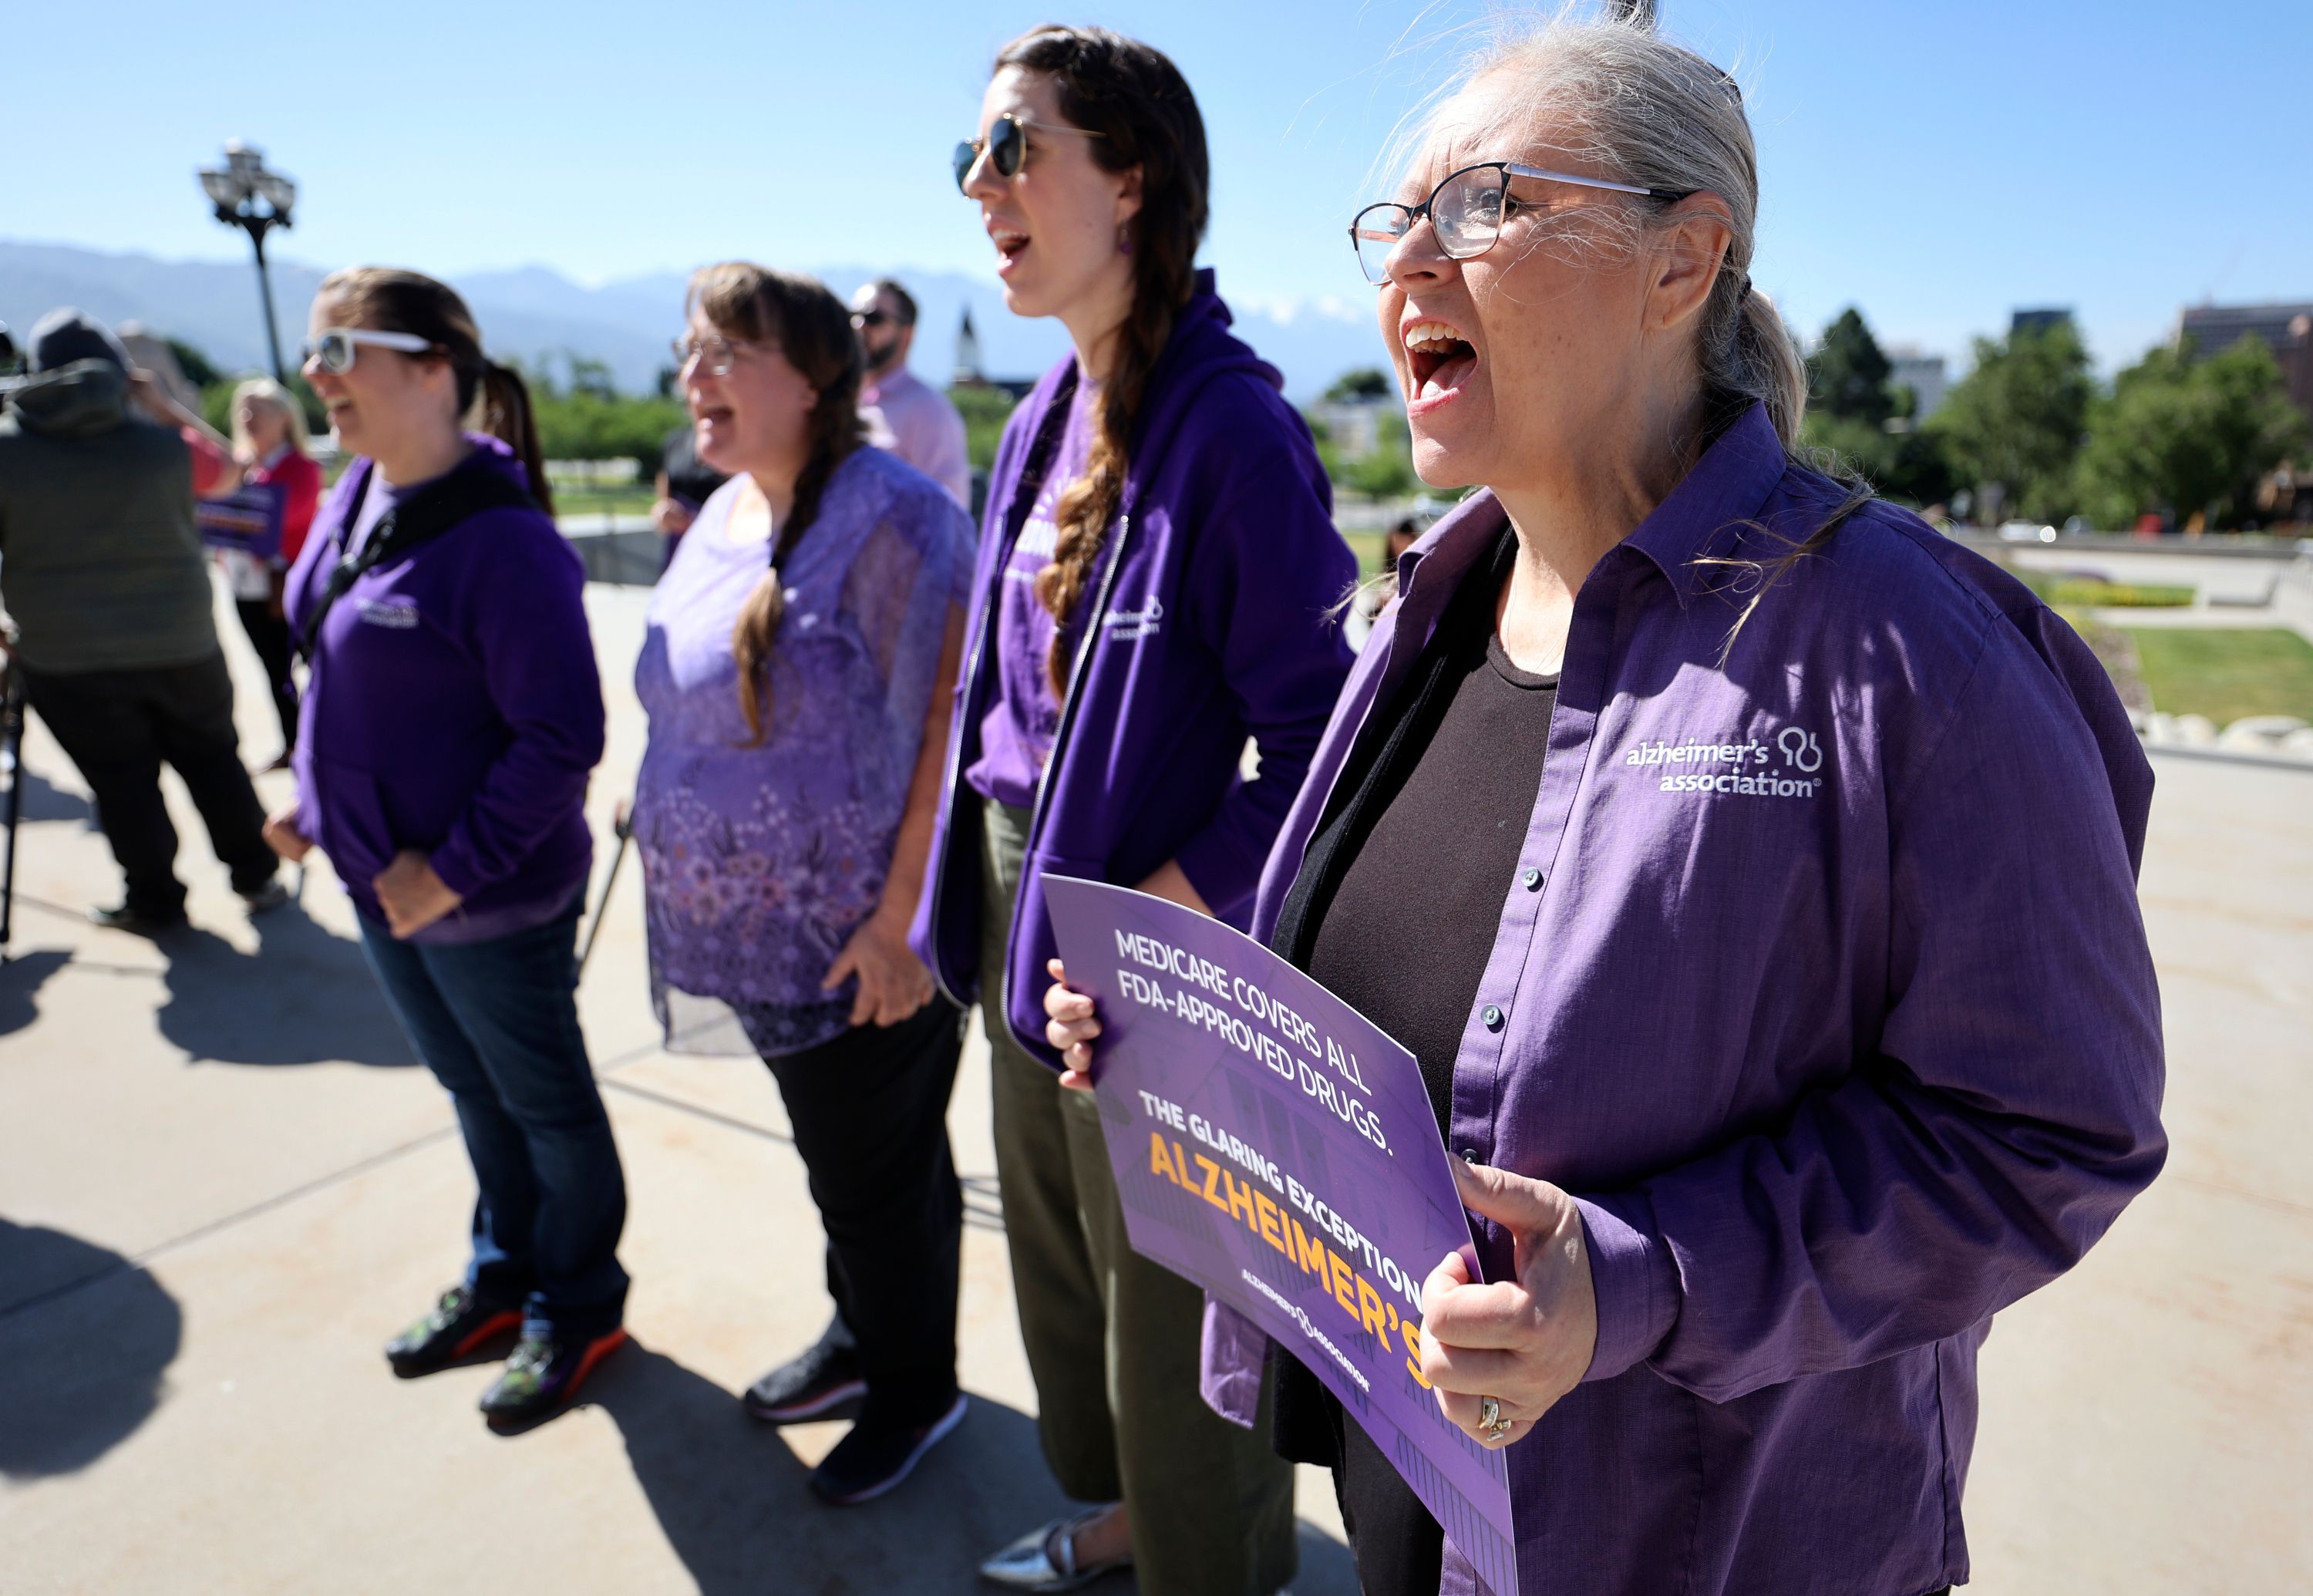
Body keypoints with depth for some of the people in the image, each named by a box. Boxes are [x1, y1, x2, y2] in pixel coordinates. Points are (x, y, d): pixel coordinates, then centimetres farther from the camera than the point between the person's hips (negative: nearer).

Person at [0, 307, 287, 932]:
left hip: (68, 658, -1)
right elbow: (224, 471, 15)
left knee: (122, 781, 8)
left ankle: (154, 902, 17)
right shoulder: (161, 441, -5)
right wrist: (162, 405, 14)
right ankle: (257, 877, 22)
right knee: (213, 759, 15)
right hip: (181, 645, 1)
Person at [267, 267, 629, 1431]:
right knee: (471, 1089, 24)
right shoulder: (356, 499, 3)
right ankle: (505, 1274, 44)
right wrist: (315, 799, 11)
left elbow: (561, 738, -25)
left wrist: (454, 868, -22)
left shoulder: (502, 540, -24)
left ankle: (578, 1309, 33)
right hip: (383, 881, 8)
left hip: (491, 901, -8)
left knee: (543, 1103, 12)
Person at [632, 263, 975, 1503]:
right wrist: (672, 837, 17)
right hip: (764, 933, 8)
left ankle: (915, 1388, 34)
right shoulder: (721, 515, 9)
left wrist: (901, 917, -24)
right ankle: (860, 1338, 46)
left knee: (880, 1177, 10)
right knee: (834, 1158, 24)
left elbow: (946, 726, -23)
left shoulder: (888, 515, -18)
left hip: (865, 942, -8)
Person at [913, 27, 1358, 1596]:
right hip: (1026, 920, 9)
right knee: (1058, 1259, 26)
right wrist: (980, 889, 11)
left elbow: (1323, 732, -22)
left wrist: (1172, 905, -24)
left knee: (1173, 1320, 13)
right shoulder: (1046, 421, 7)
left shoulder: (1230, 423, -19)